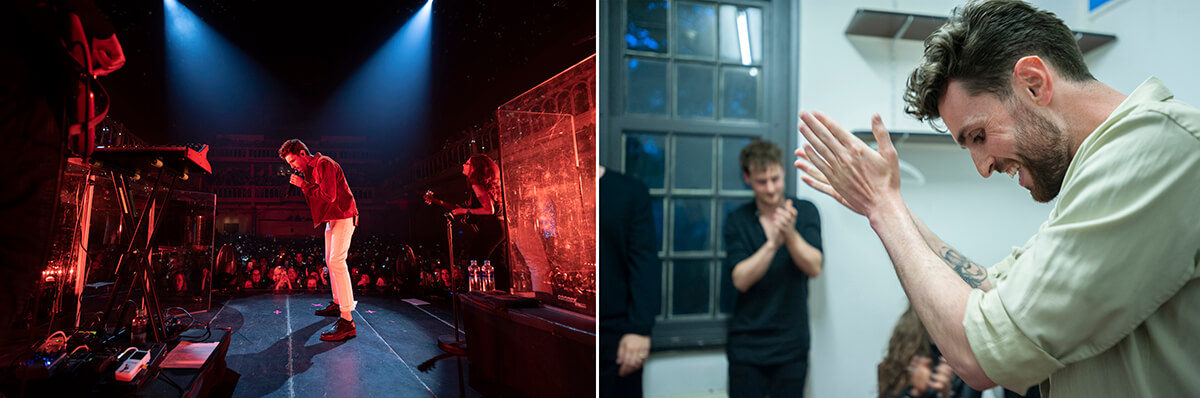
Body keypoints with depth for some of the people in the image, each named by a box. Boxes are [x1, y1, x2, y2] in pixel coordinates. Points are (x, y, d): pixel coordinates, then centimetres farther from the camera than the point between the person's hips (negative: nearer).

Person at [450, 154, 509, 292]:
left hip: (489, 229, -10)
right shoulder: (487, 184, 19)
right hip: (499, 228, 10)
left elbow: (489, 210, -17)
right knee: (498, 266, 10)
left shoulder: (477, 185, -9)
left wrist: (466, 211, -10)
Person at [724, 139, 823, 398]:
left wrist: (790, 234, -27)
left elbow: (814, 268, -11)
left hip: (791, 342, 0)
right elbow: (740, 279, -12)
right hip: (747, 344, 0)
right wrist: (772, 243, -25)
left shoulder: (805, 212, 0)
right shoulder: (736, 221, -1)